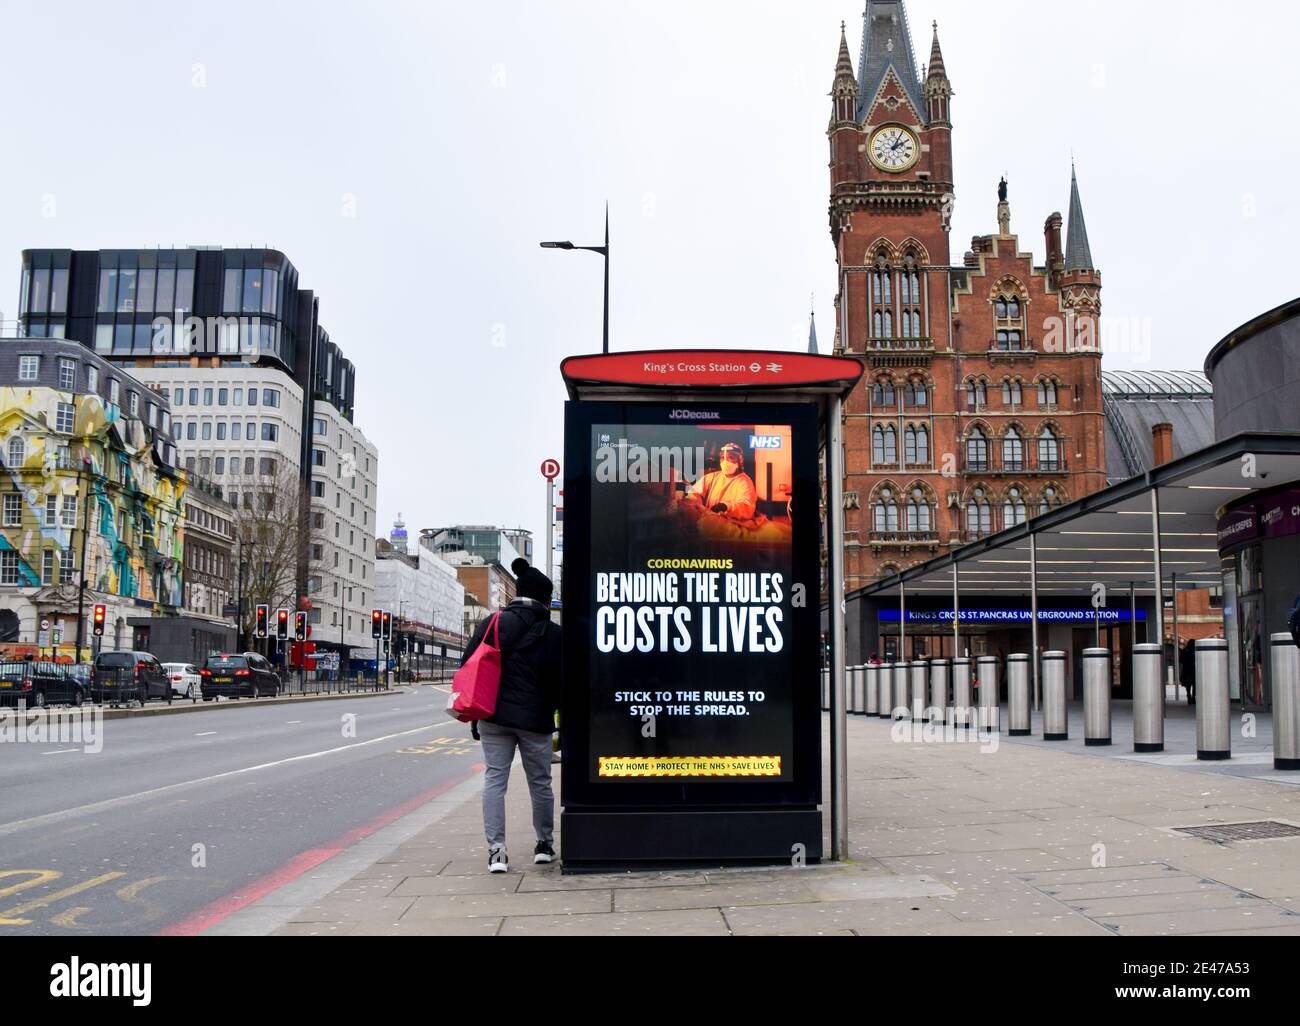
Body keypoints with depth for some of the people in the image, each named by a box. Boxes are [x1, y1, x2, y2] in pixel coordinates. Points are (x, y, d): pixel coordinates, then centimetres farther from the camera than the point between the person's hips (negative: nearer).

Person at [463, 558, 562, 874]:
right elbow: (560, 681, -3)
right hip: (535, 718, -1)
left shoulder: (493, 623, 1)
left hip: (495, 717, 1)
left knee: (495, 780, 4)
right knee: (540, 782, 13)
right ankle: (544, 844, 25)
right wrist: (553, 709, 15)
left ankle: (496, 849, -4)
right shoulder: (553, 633, -3)